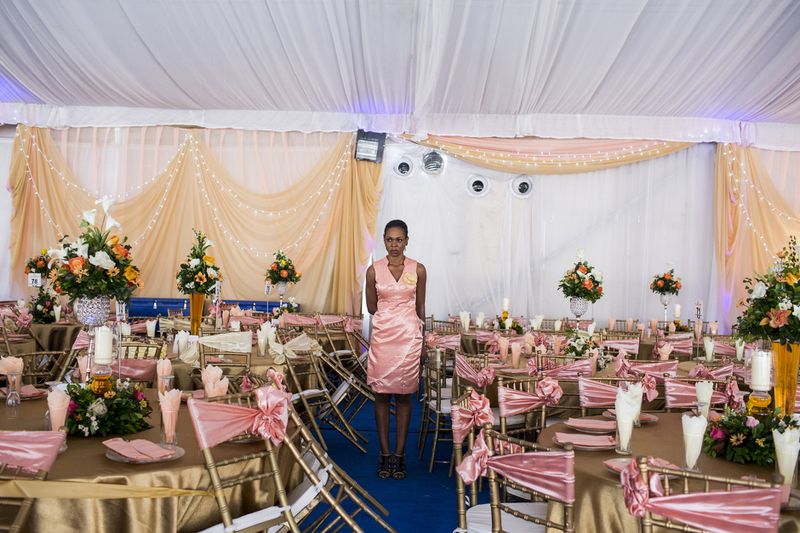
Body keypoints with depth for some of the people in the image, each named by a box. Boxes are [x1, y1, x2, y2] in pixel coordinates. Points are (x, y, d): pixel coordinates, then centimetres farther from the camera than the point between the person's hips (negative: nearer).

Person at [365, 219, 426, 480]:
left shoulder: (418, 269, 2)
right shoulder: (374, 270, 1)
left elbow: (420, 308, 10)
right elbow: (371, 307, 11)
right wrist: (390, 315, 7)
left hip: (409, 336, 0)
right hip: (382, 336, 0)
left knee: (404, 395, 4)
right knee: (382, 395, 3)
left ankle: (400, 454, 13)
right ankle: (384, 454, 13)